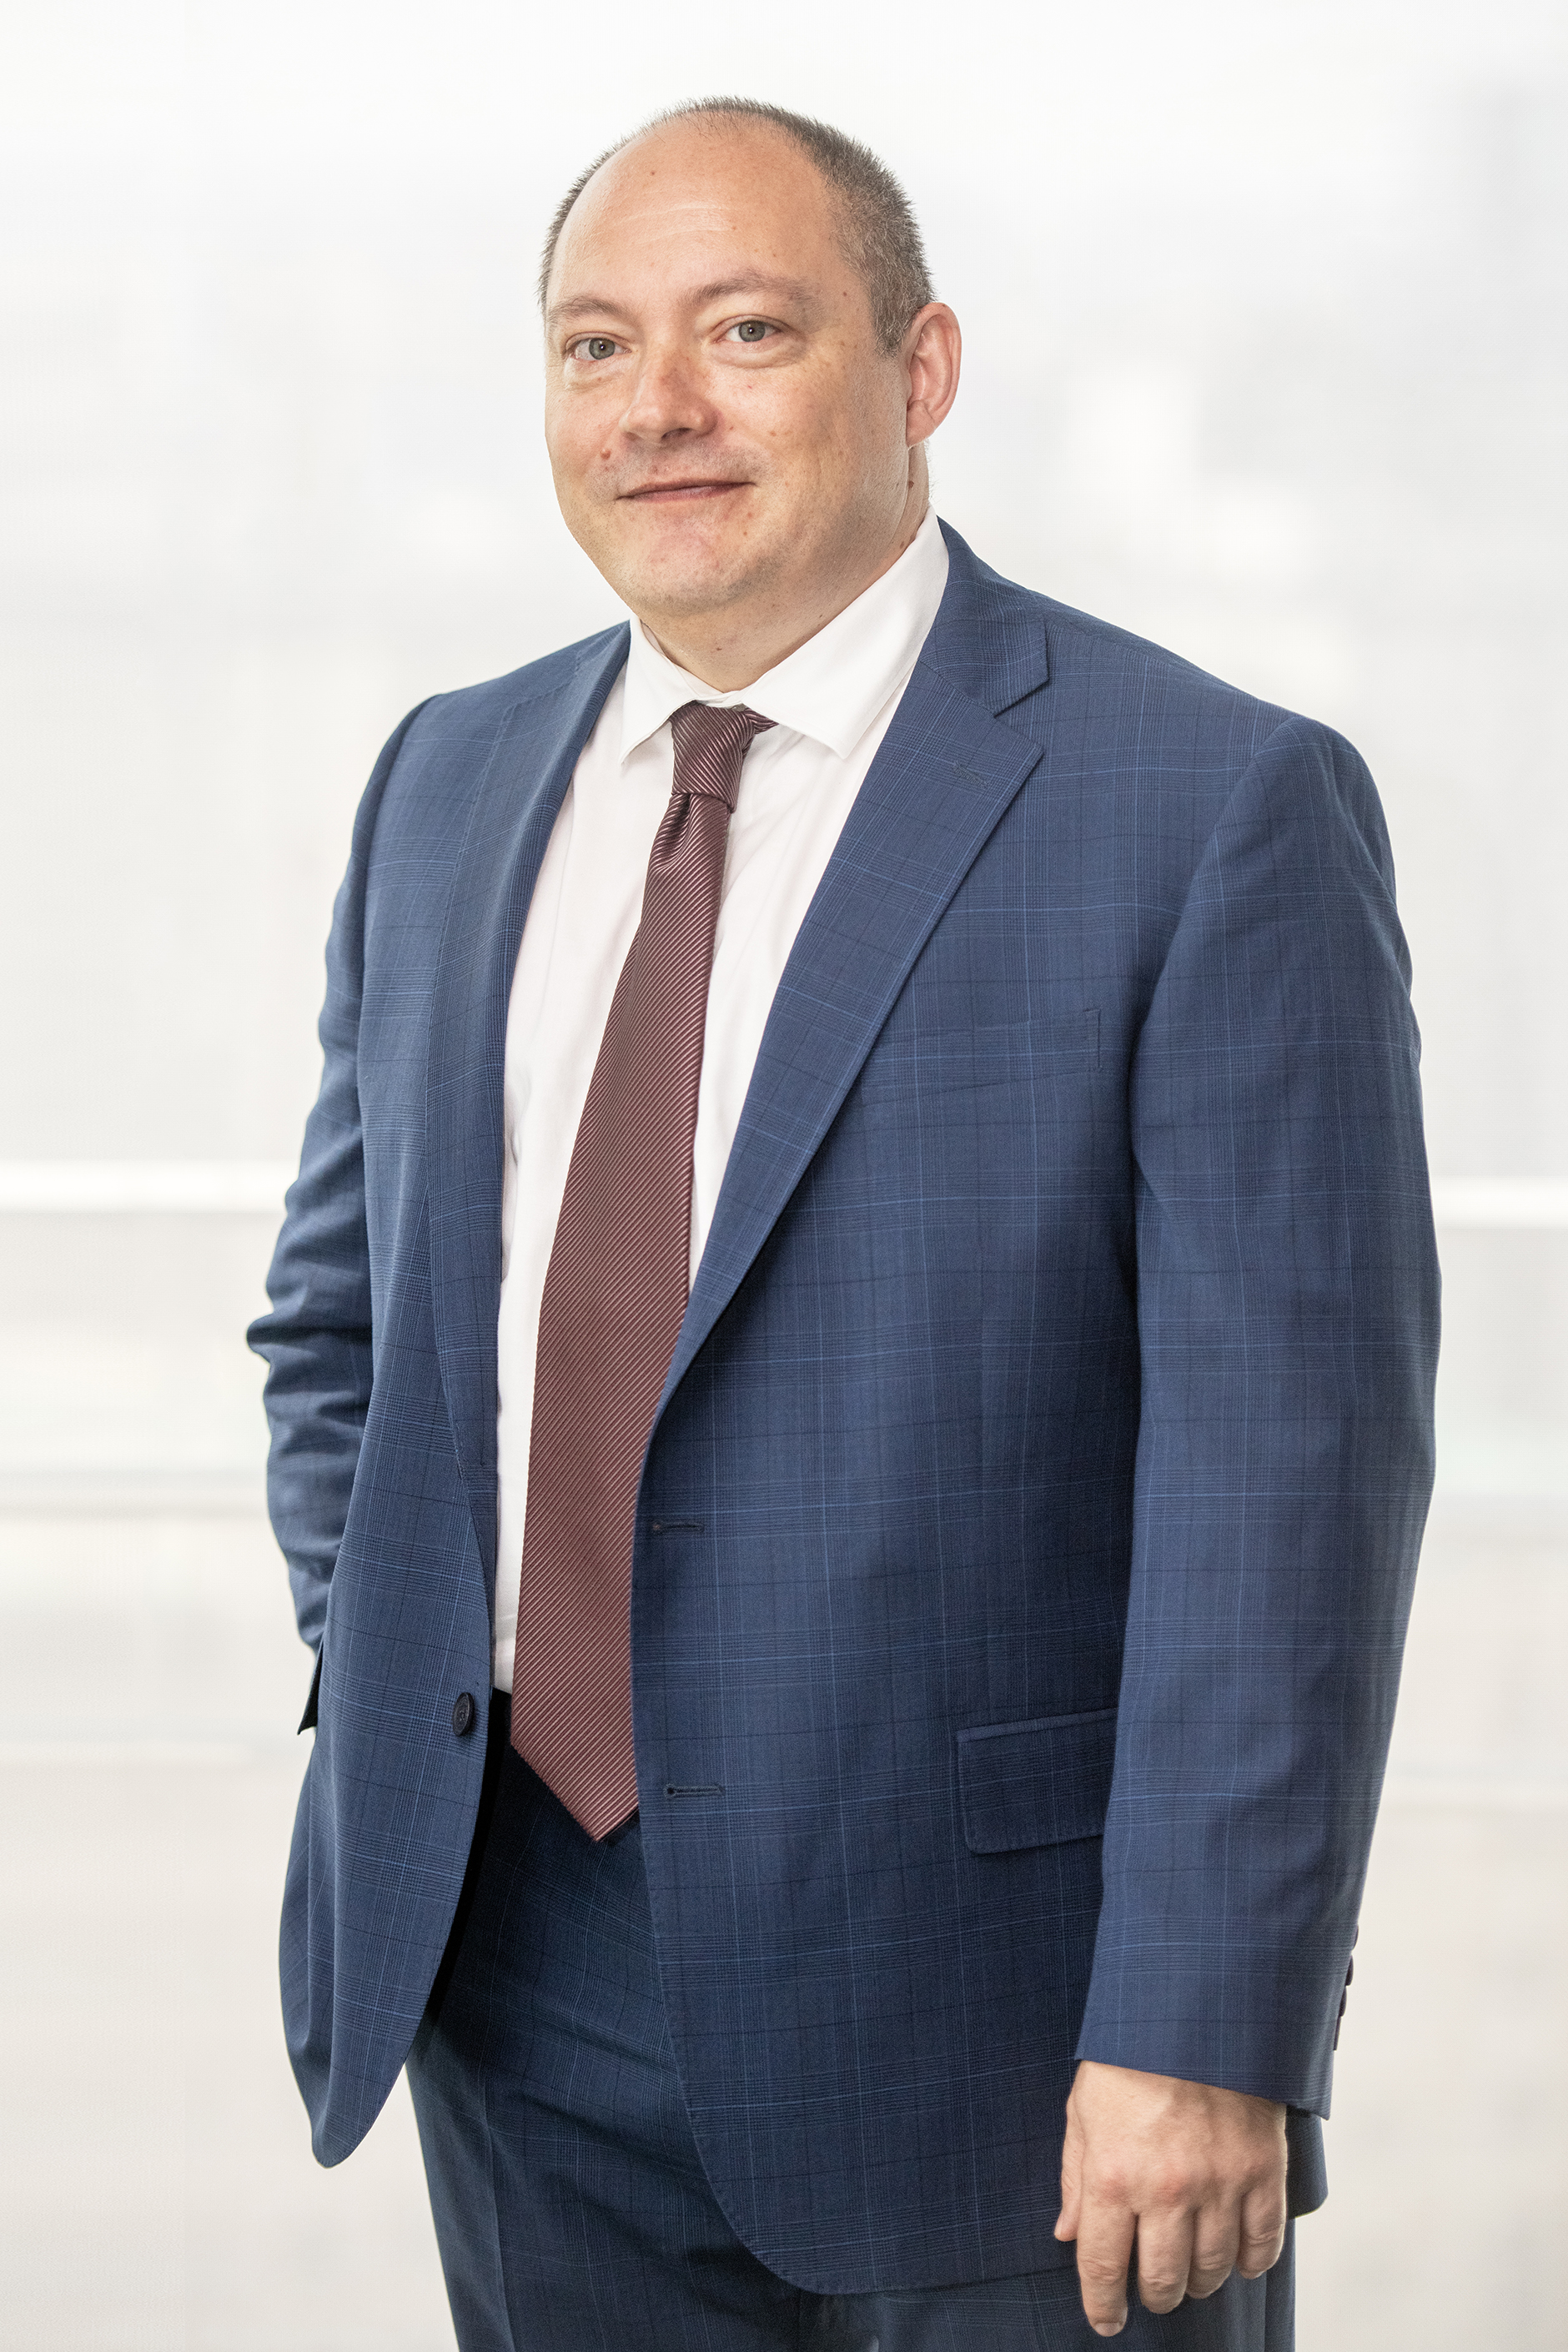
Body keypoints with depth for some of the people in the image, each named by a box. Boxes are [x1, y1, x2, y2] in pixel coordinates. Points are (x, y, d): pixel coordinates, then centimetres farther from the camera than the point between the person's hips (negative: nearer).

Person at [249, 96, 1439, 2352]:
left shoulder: (1217, 809, -9)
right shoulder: (452, 789, 10)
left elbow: (1291, 1464, -14)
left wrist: (1202, 2034, -19)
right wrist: (395, 1715, 5)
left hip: (992, 1989, -5)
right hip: (530, 2001, 5)